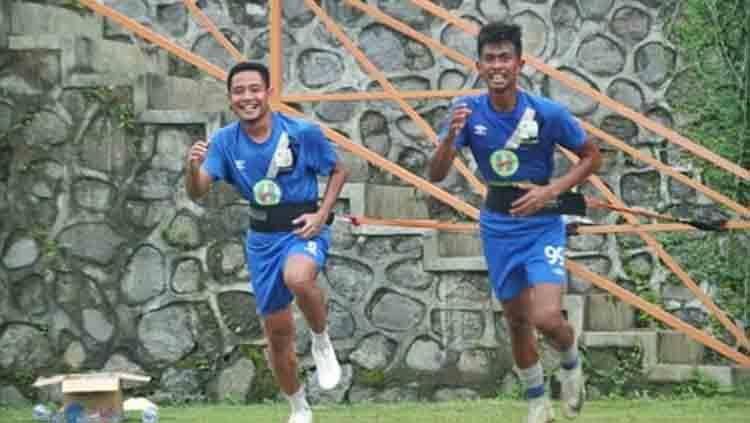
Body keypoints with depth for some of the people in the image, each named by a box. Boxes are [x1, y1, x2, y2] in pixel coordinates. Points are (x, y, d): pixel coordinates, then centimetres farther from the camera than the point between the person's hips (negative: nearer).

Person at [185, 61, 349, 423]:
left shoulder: (303, 133, -13)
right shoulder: (225, 141, -5)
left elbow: (339, 171, 2)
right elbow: (197, 192, -12)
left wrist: (322, 214, -12)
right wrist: (192, 167, -34)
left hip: (303, 230, -4)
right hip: (262, 237, 4)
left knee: (297, 278, -39)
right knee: (277, 333, 10)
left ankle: (322, 342, -9)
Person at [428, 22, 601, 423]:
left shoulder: (547, 113, -17)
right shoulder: (468, 111, -9)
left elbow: (592, 157, -3)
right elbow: (435, 175, -14)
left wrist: (551, 191, -17)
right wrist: (451, 136, -33)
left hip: (542, 224, -3)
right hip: (498, 225, 3)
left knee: (547, 318, -18)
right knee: (517, 319, 13)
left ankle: (571, 364, 16)